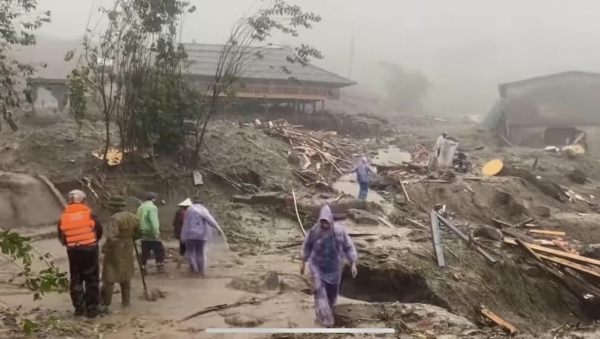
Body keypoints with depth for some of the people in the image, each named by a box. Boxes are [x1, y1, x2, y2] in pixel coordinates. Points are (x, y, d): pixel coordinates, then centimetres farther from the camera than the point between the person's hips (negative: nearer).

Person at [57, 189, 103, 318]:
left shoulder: (64, 217, 3)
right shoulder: (89, 213, -6)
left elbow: (61, 235, 7)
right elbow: (99, 230, 0)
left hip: (73, 250, 3)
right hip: (89, 249, -3)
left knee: (76, 280, 13)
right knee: (92, 279, 3)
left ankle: (79, 308, 14)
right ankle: (92, 308, 1)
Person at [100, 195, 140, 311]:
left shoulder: (114, 218, -21)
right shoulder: (133, 217, 4)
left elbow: (112, 237, -27)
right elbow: (138, 233, 12)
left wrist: (105, 248, -14)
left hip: (115, 250, -7)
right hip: (127, 249, 7)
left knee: (110, 277, 0)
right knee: (126, 276, 17)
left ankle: (105, 303, 2)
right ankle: (126, 301, 22)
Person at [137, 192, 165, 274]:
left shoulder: (141, 207, 14)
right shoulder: (152, 207, -13)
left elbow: (139, 220, 16)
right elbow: (153, 221, -21)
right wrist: (156, 232, -22)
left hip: (144, 234, 8)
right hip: (151, 234, -8)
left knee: (145, 252, 10)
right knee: (159, 251, 2)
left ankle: (143, 268, 7)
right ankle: (160, 267, -1)